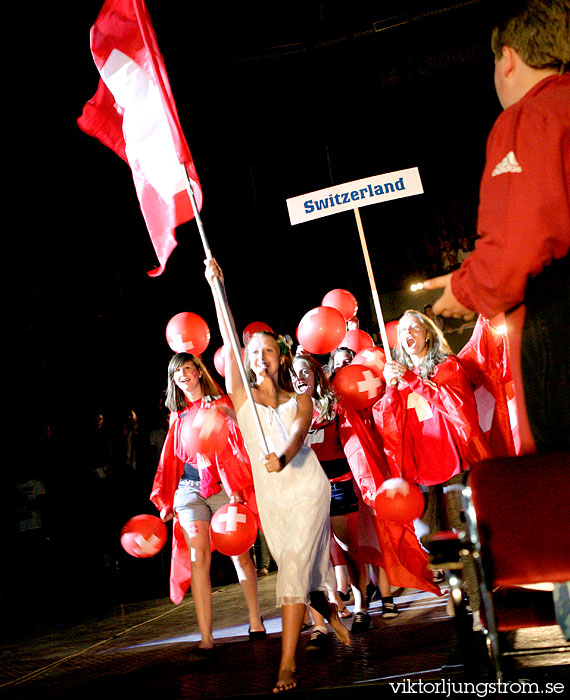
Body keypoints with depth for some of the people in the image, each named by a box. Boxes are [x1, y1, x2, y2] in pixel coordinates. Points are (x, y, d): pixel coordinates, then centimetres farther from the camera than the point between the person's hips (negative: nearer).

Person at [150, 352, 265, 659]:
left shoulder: (220, 405, 6)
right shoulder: (178, 417, 18)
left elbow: (234, 447, -2)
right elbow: (171, 460, 21)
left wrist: (235, 487, -13)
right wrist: (165, 501, 17)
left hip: (222, 486, -2)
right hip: (189, 489, 3)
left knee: (239, 554, 2)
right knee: (198, 558, -9)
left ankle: (255, 619, 21)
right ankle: (206, 640, -11)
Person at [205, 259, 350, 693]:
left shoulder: (300, 401, 1)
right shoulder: (242, 397, 3)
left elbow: (297, 435, -20)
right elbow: (229, 341, -8)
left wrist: (282, 458, -43)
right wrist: (217, 287, -17)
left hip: (307, 490, -3)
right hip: (270, 497, 3)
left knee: (294, 566, -16)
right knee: (302, 572, 10)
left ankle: (288, 664, -18)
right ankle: (334, 619, 38)